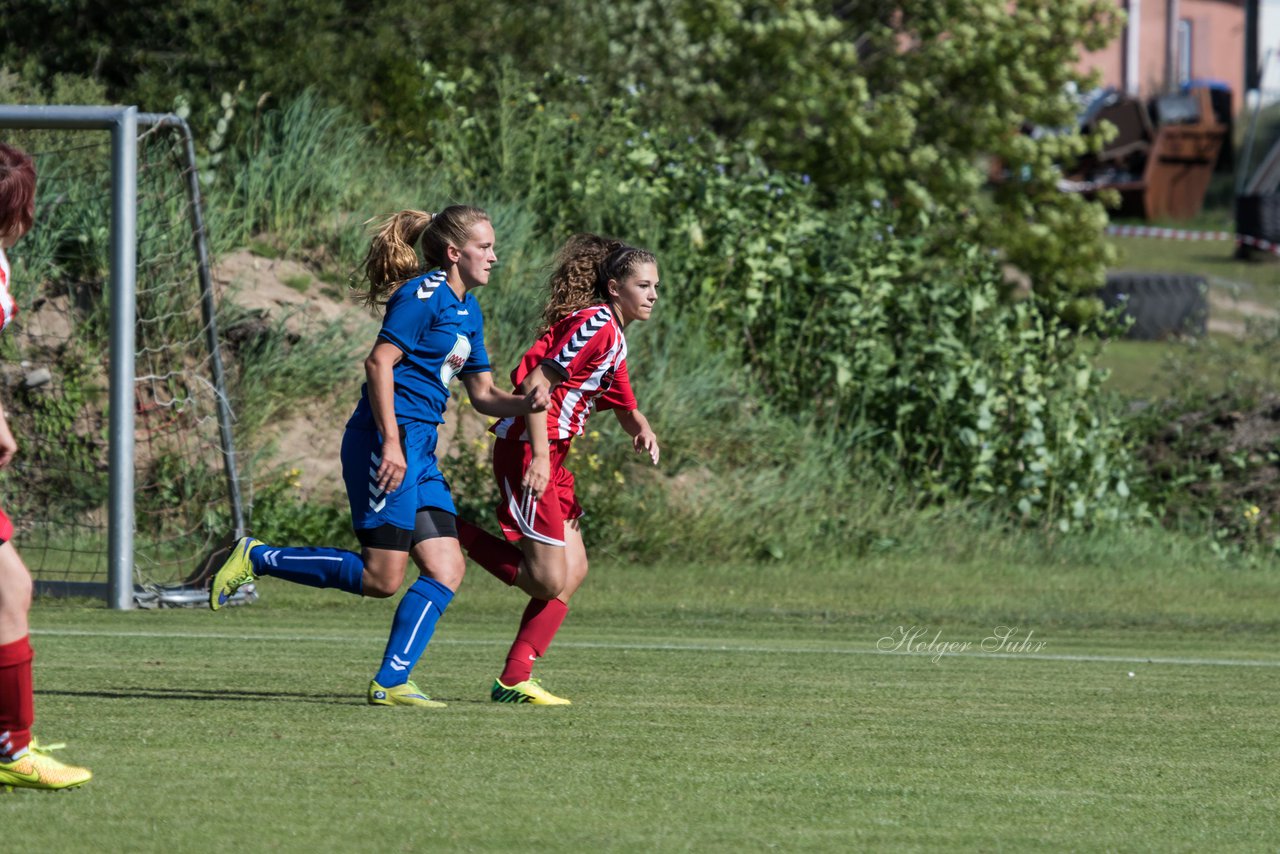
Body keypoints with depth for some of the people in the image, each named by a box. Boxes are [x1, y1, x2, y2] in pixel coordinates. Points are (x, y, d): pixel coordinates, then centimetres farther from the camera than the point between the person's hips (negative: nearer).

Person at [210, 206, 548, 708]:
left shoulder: (468, 310, 19)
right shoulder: (424, 295, -10)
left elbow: (483, 395, 24)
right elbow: (379, 362, -17)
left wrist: (525, 403, 3)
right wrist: (391, 441, -23)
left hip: (418, 451, 10)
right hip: (386, 441, -10)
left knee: (447, 570, 0)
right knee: (380, 579, -10)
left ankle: (390, 683, 0)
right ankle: (255, 558, 1)